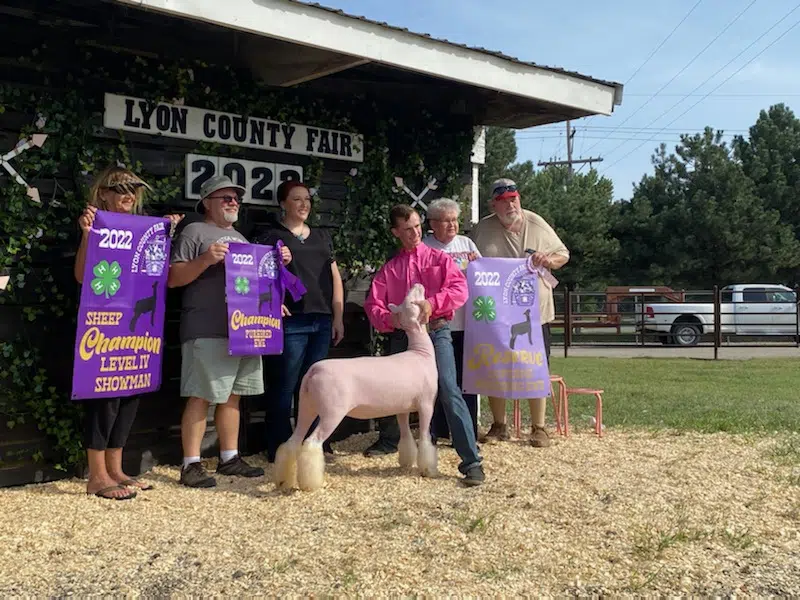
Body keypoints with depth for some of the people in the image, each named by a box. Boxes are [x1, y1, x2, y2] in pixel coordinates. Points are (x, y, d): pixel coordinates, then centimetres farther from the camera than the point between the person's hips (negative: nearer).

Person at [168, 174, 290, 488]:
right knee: (201, 397, -6)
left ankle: (230, 457, 21)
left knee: (231, 396, 12)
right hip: (208, 332, -7)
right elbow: (173, 278, -8)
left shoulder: (239, 237, 23)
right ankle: (190, 464, 0)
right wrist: (205, 260, -22)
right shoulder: (194, 232, -1)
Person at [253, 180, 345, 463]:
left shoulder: (322, 236, 18)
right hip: (292, 321, -5)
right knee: (287, 384, -2)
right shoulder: (271, 237, 3)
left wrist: (338, 317, 10)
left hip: (322, 321, 5)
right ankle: (280, 448, 6)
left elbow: (335, 277, 16)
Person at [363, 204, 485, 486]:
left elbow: (460, 289, -4)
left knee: (448, 391, -18)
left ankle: (471, 461, -19)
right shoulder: (389, 268, 14)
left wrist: (432, 303, -20)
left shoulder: (439, 258, 9)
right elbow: (373, 304, 6)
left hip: (435, 331, -4)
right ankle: (388, 440, 43)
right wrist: (390, 320, -16)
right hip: (402, 335, 4)